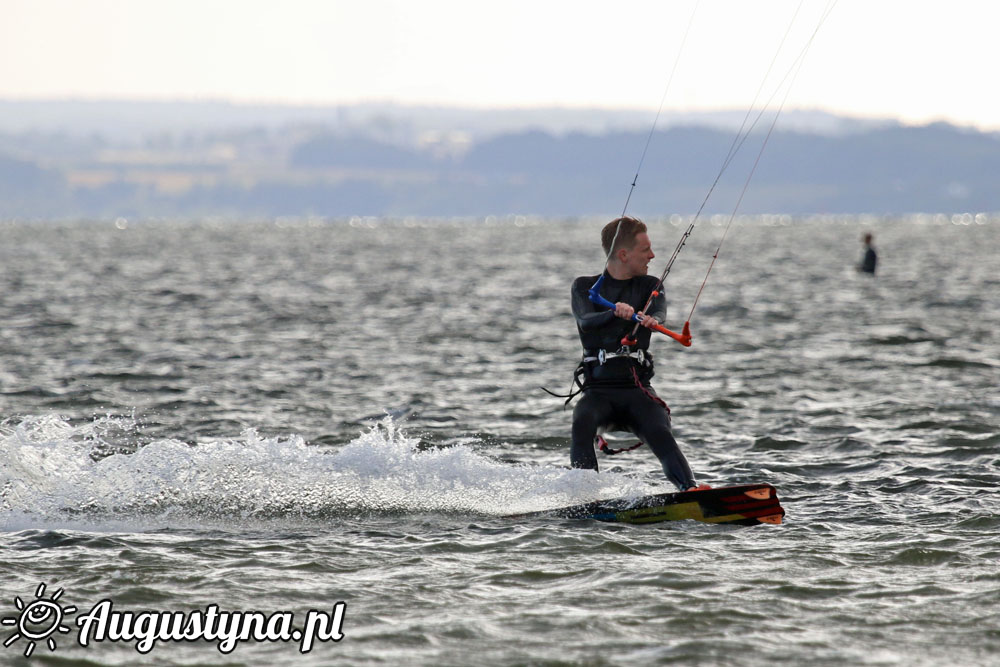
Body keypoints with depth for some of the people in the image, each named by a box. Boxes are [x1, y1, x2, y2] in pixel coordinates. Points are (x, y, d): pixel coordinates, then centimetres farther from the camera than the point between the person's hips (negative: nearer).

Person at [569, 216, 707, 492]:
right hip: (598, 389, -1)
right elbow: (585, 322, -12)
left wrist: (651, 321, -33)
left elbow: (659, 314, -8)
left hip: (637, 389, 1)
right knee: (582, 424, -31)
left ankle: (690, 490, -39)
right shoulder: (585, 287, 9)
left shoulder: (649, 286, 14)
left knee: (660, 435, -26)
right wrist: (615, 314, -34)